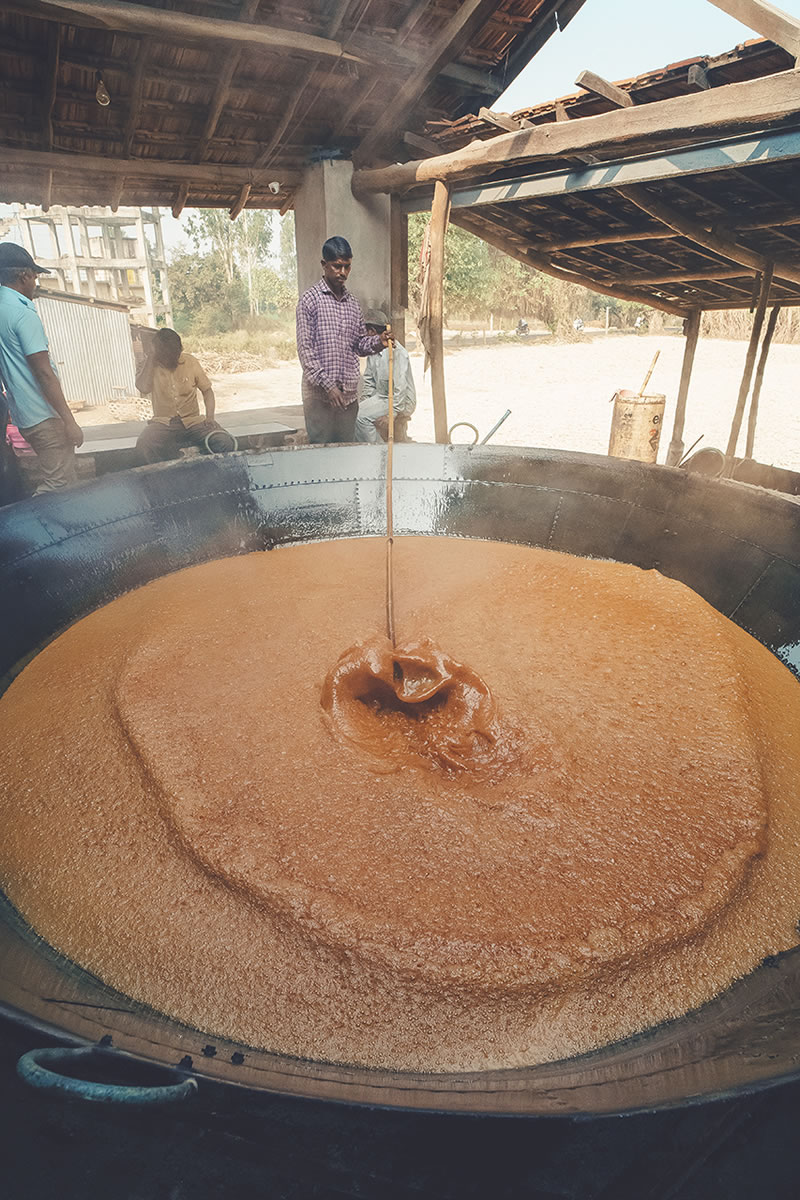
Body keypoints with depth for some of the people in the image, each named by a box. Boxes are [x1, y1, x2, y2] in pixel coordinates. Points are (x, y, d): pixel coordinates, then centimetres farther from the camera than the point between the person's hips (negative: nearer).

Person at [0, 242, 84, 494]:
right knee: (57, 484, -8)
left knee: (68, 478, 17)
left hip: (23, 416, 10)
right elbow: (44, 373, -18)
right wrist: (69, 421, -17)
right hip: (44, 416, -10)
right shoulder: (23, 314, -14)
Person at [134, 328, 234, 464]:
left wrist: (210, 416, -8)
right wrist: (150, 356, -14)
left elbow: (207, 390, 9)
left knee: (225, 442, -27)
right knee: (144, 445, -34)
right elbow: (143, 388, -17)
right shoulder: (149, 363, 1)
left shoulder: (190, 361, 3)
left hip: (192, 421, 1)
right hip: (163, 423, 0)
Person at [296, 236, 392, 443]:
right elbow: (305, 349, -8)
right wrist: (328, 385, -16)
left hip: (349, 393, 5)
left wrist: (378, 341, -2)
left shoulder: (353, 302, 15)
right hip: (319, 393, -5)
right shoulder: (310, 300, -3)